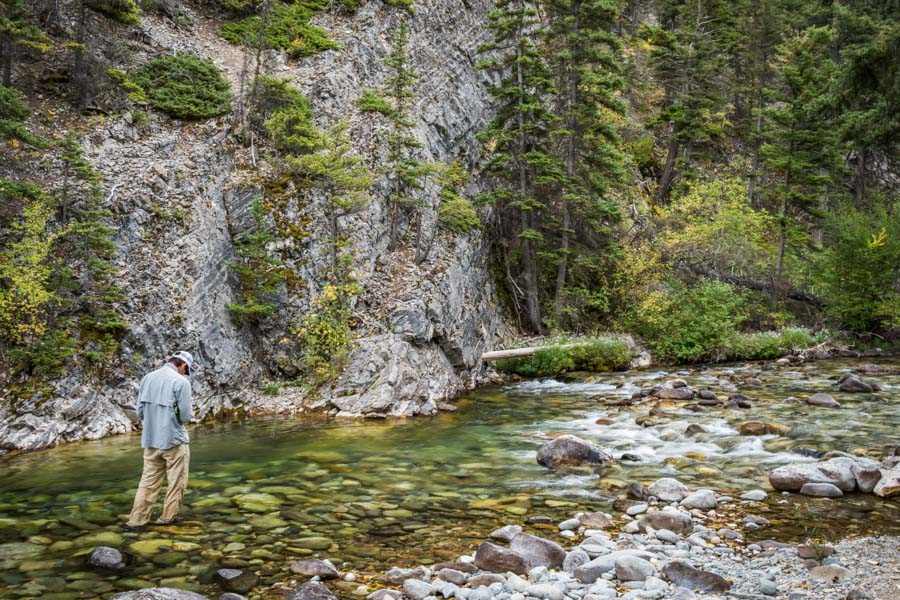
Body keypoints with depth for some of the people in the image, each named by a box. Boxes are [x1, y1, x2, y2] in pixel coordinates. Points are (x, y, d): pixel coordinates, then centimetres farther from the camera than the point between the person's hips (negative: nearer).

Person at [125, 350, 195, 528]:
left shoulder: (147, 378, 2)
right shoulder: (181, 381, -14)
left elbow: (140, 410, 6)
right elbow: (185, 415, -13)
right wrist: (190, 412, 9)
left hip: (150, 440, 5)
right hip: (174, 440, -5)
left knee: (149, 481, 13)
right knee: (177, 482, 10)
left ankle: (136, 519, 11)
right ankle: (167, 517, 14)